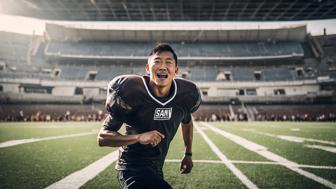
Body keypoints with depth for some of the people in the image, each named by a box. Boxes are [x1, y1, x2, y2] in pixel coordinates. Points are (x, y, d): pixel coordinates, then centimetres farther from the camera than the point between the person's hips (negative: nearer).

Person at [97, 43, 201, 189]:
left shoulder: (186, 95, -8)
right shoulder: (130, 92, -22)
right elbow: (102, 137, -20)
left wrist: (188, 154, 21)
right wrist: (139, 137, -34)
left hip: (156, 169, 6)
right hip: (133, 169, -6)